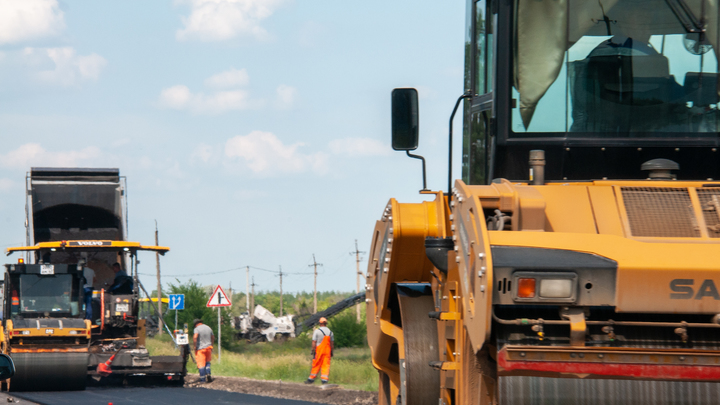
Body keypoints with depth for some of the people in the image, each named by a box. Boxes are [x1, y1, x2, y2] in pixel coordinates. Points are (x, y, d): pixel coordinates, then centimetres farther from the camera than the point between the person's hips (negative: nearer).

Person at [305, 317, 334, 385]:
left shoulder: (317, 331, -6)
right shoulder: (330, 332, 7)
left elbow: (314, 342, -9)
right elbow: (332, 343, 9)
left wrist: (313, 351, -5)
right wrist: (331, 351, 15)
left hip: (319, 350, -3)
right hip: (327, 351, 3)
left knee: (316, 365, 4)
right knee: (326, 365, 2)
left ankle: (311, 379, 12)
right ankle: (324, 379, -5)